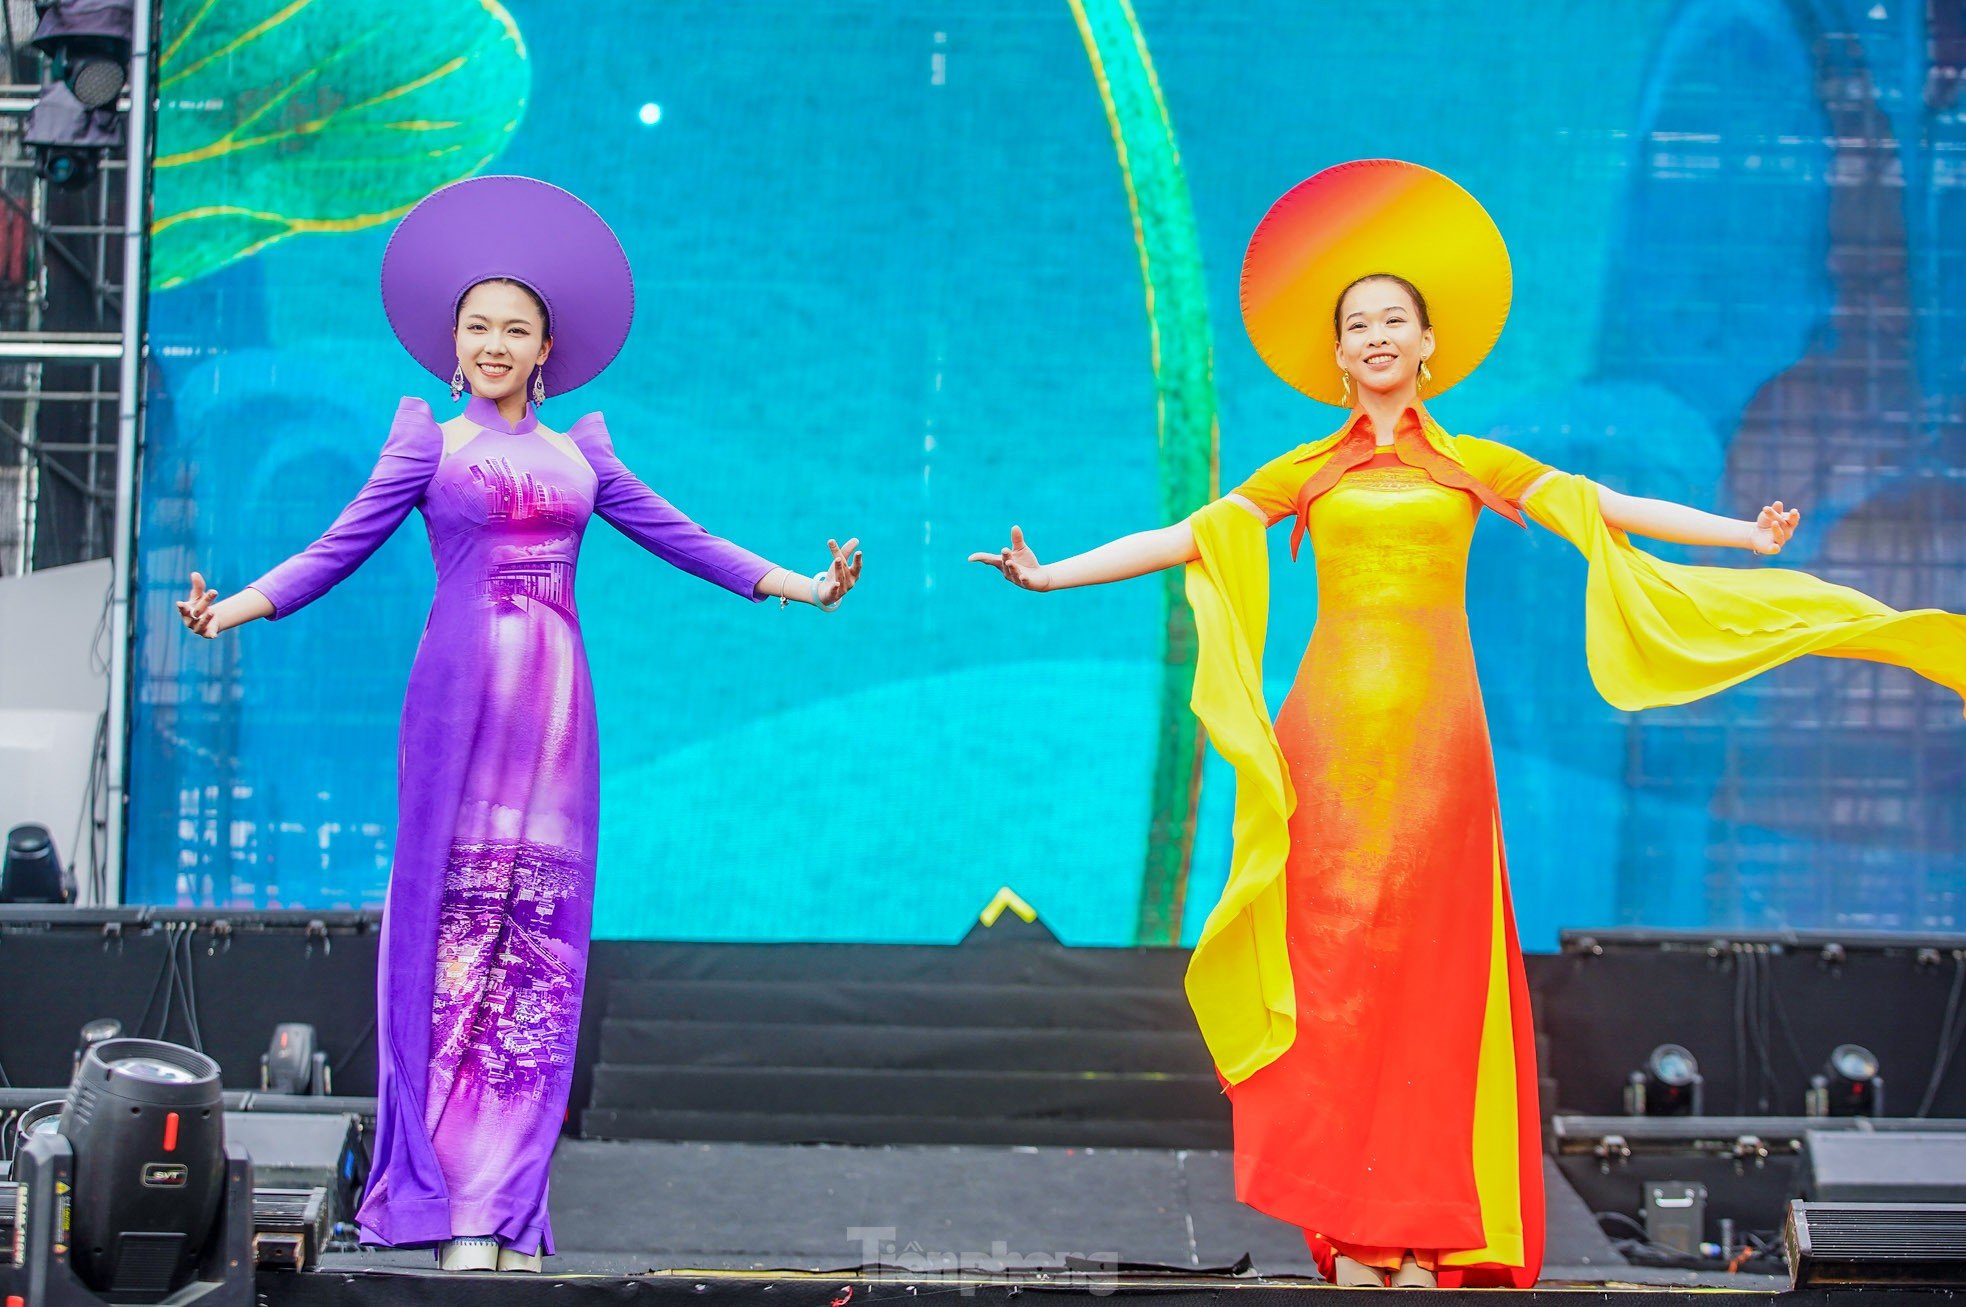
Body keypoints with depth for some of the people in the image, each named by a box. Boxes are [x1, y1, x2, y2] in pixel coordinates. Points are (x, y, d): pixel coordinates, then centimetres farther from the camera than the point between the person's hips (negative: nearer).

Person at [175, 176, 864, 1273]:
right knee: (455, 926, -6)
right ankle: (454, 1207, -3)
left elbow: (675, 534, 17)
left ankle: (509, 1209, 3)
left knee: (540, 939, 0)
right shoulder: (430, 440, 8)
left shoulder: (578, 449, 16)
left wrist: (799, 586, 12)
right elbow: (346, 545, 2)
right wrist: (241, 604, -12)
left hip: (556, 704, 3)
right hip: (463, 697, -3)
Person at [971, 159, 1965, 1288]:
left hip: (1434, 727, 0)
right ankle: (1351, 1224, -1)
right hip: (1334, 727, 0)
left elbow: (1614, 511, 5)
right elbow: (1183, 539, 9)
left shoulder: (1477, 465, 13)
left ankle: (1429, 1222, 2)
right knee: (1337, 955, -4)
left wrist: (1748, 537, -5)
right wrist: (1052, 574, 1)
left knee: (1430, 960, -2)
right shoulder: (1305, 473, 14)